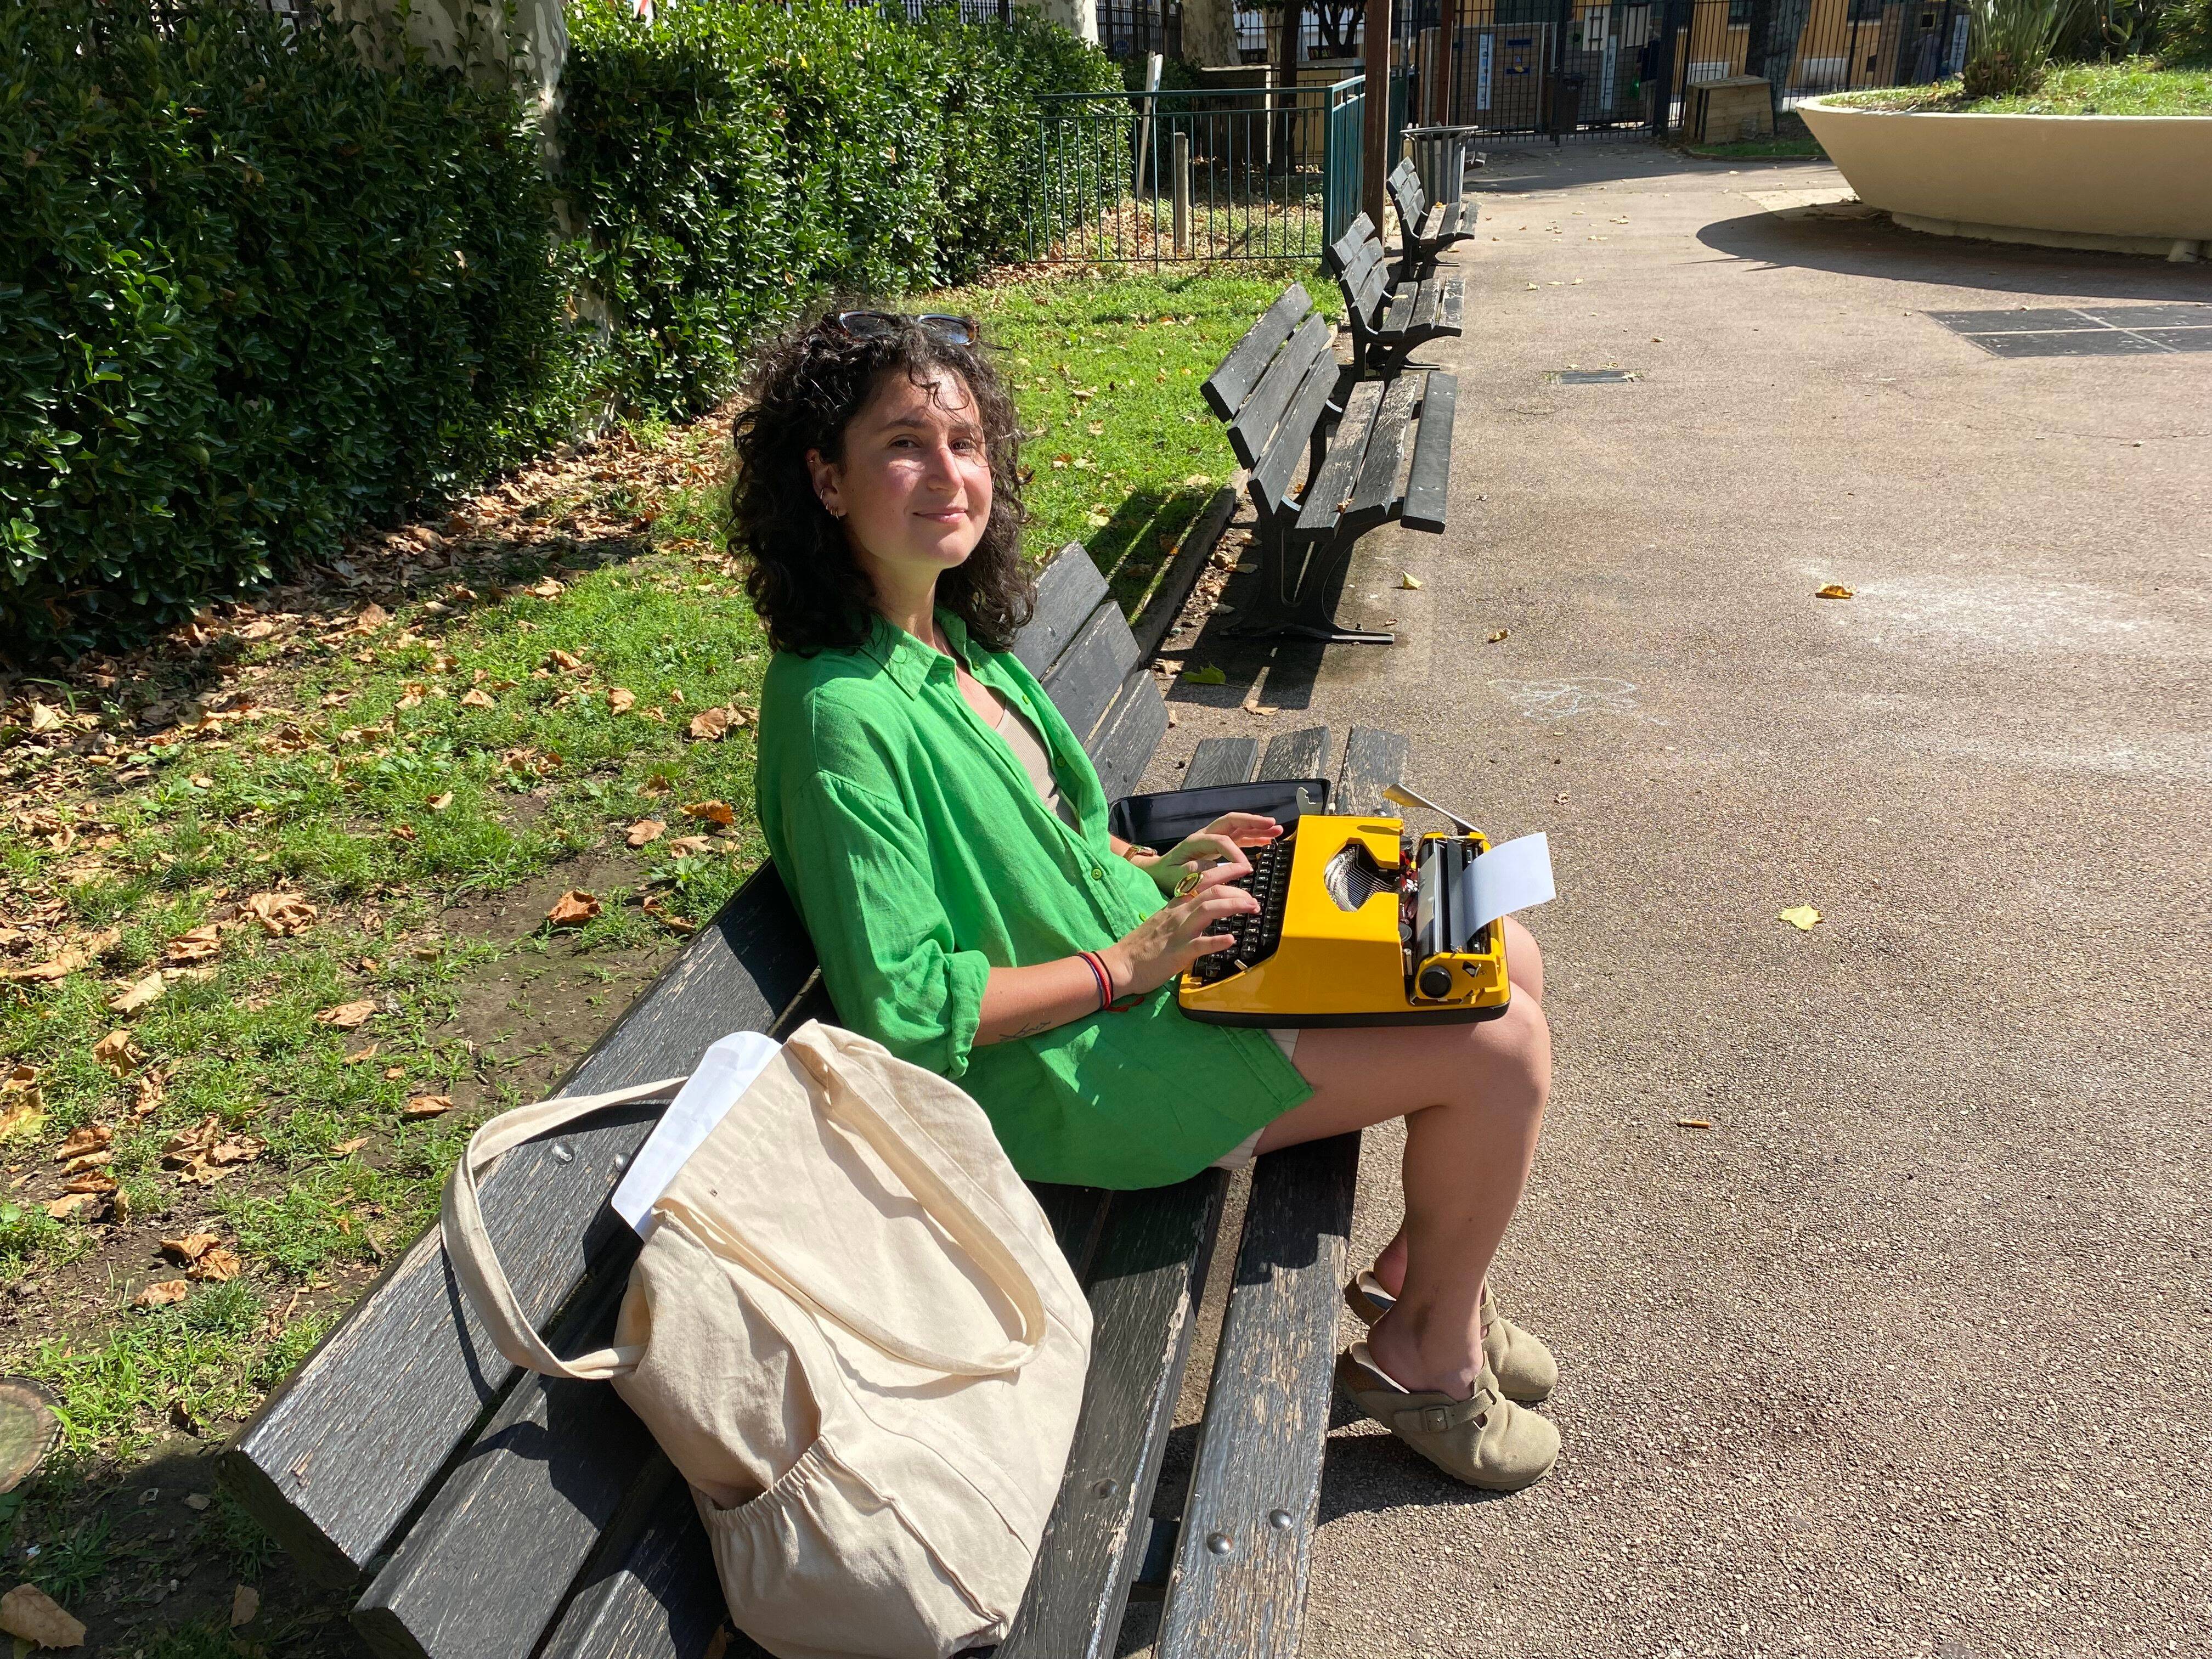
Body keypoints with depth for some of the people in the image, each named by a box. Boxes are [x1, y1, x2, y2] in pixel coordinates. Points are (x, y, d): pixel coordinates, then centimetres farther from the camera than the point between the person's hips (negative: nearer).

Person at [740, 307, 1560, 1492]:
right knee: (1503, 1045, -12)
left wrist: (1162, 868, 3)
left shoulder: (952, 637, 4)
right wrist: (1130, 966, -19)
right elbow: (904, 1012, -23)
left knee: (1506, 960, 8)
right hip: (1074, 1066, -9)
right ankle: (1425, 1350, 12)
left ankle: (1417, 1265, 25)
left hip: (1142, 942, 9)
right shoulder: (843, 712, -24)